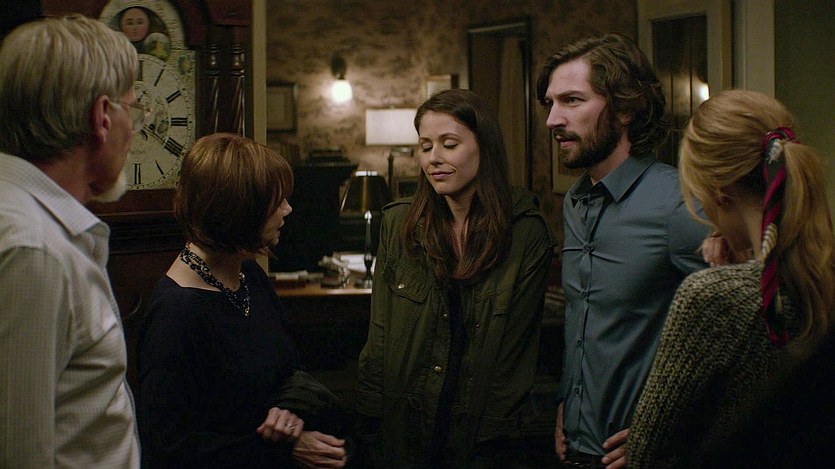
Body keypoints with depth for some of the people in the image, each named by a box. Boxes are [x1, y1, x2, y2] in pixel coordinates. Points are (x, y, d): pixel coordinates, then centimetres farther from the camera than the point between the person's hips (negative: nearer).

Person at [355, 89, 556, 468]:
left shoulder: (527, 234, -8)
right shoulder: (398, 223, -1)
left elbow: (516, 351, -6)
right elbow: (379, 336, 1)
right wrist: (370, 426, -4)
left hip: (482, 437, -2)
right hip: (402, 432, 2)